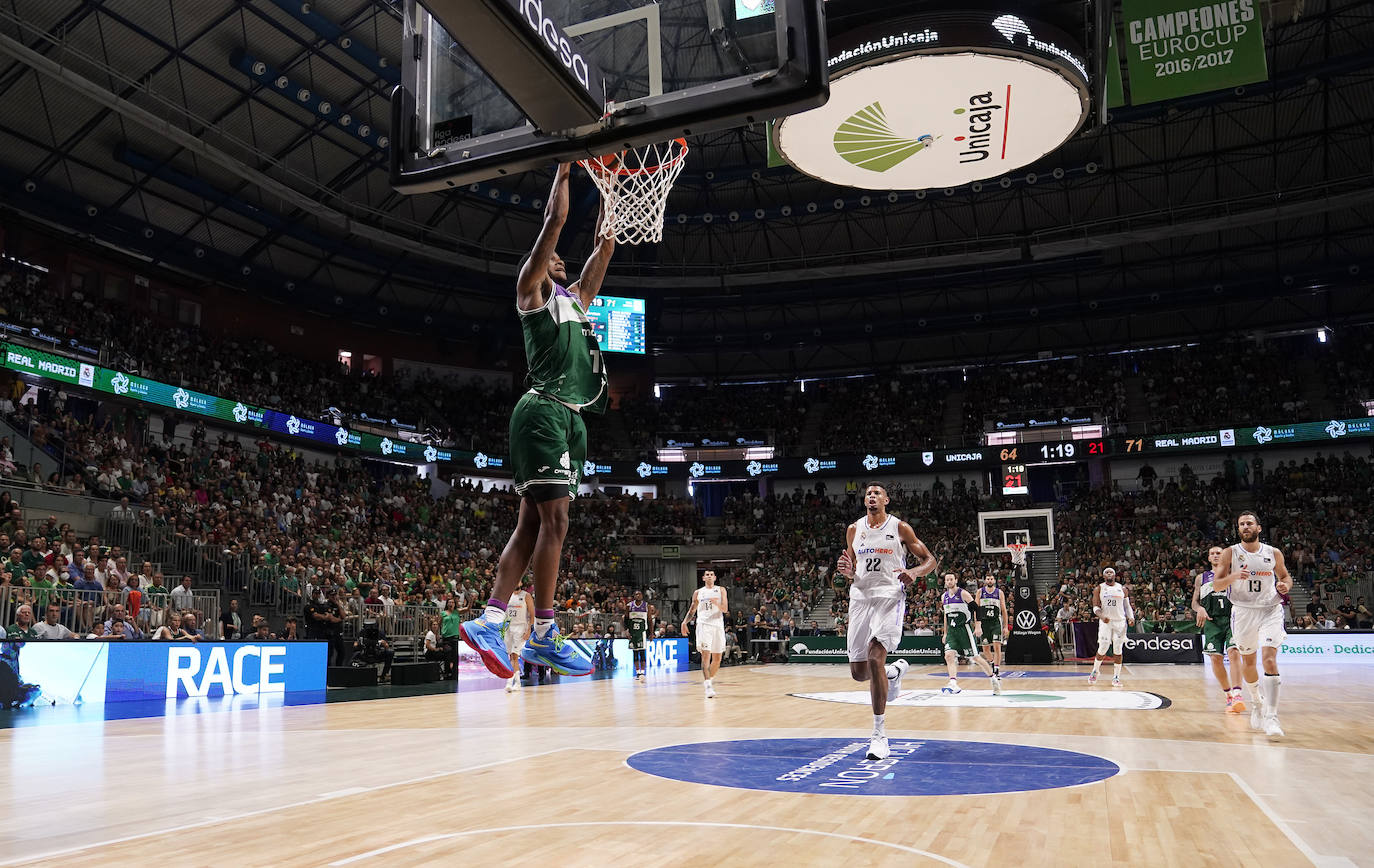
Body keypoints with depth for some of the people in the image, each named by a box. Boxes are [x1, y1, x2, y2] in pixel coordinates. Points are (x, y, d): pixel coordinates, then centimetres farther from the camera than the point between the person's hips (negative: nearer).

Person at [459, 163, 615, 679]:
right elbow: (556, 219, 2)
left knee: (532, 523, 2)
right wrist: (565, 167, 10)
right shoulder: (531, 289, 8)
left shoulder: (577, 298, 28)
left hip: (570, 417, 9)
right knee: (554, 520, -13)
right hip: (544, 410, -9)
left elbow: (605, 244, 28)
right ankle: (544, 635, -12)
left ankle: (490, 619, 2)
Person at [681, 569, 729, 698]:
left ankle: (711, 679, 29)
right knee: (705, 655, -14)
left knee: (717, 658, 7)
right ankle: (708, 687, -19)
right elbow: (692, 610, 19)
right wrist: (684, 622, 3)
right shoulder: (698, 593, 12)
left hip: (718, 625, 2)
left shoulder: (721, 590, 10)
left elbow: (725, 609, 1)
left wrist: (717, 604, -20)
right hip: (703, 625, -2)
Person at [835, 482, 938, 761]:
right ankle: (894, 672, 41)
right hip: (860, 598, 5)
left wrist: (915, 571, -18)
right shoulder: (854, 530, 11)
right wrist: (846, 571, -5)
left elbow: (930, 559, 4)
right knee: (858, 672, 5)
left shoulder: (900, 528, 1)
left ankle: (880, 735, -15)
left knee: (875, 657, -23)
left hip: (890, 597, -5)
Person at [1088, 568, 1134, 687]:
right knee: (1103, 649, -5)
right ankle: (1095, 671, 18)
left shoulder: (1122, 589, 8)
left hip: (1120, 621, 2)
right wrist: (1102, 616, -21)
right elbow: (1095, 607, -1)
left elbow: (1127, 606, 12)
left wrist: (1131, 617, -6)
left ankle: (1116, 677, 5)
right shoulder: (1098, 589, 3)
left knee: (1118, 650, -1)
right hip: (1105, 622, -2)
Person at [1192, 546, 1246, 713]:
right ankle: (1228, 694, 12)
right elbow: (1195, 602, 17)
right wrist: (1200, 609, -5)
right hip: (1212, 621, 2)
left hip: (1232, 619, -2)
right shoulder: (1201, 578, 18)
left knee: (1234, 653, -21)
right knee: (1216, 658, -4)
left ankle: (1237, 695, -27)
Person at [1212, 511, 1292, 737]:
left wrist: (1285, 585, -7)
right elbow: (1216, 585, -4)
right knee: (1248, 661, 13)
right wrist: (1233, 576, -24)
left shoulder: (1274, 553, 1)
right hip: (1243, 611, 1)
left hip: (1270, 610, -1)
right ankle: (1257, 702, 39)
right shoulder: (1230, 553, -2)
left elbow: (1285, 576, 17)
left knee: (1269, 659, -16)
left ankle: (1271, 717, -15)